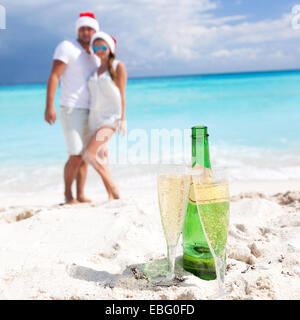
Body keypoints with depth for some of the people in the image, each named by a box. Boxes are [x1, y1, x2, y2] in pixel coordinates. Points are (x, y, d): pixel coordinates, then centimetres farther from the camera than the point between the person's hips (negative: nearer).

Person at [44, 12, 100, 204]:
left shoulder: (95, 55, 16)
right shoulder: (67, 47, -6)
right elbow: (54, 76, -15)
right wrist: (50, 106, -24)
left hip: (89, 112, 7)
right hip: (72, 110, -7)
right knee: (76, 156, -11)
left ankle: (80, 195, 15)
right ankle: (67, 192, 10)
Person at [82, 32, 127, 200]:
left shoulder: (118, 66, 3)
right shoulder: (95, 70, 19)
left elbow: (121, 94, -2)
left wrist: (122, 119, -9)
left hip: (110, 116, -7)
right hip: (94, 117, 7)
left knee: (89, 154, -21)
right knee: (102, 160, 3)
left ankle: (115, 190, -8)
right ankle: (111, 197, 10)